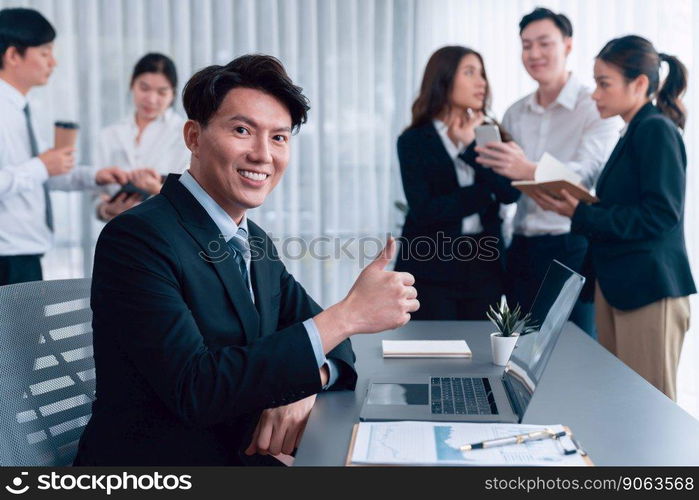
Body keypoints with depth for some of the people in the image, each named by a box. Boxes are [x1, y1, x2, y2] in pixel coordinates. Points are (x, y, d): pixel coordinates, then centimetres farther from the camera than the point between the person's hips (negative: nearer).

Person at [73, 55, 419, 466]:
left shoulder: (257, 244, 8)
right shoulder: (137, 237, -16)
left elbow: (323, 333, 11)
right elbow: (194, 390, -24)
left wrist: (305, 386, -13)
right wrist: (349, 314, -26)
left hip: (245, 456, 7)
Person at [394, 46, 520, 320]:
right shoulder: (414, 141, -2)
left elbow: (511, 193, -7)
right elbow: (424, 210, -14)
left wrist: (470, 145, -13)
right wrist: (485, 192, -7)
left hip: (484, 267, 3)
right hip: (431, 270, -3)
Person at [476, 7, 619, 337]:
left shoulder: (596, 107, -5)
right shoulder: (515, 114, 12)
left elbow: (585, 174, -21)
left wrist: (529, 171, -37)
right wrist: (476, 147, -2)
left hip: (572, 248, -5)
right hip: (523, 248, 5)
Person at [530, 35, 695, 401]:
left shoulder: (657, 130, -11)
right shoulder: (633, 133, 16)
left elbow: (661, 215, -19)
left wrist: (582, 215, -19)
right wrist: (571, 204, 3)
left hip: (649, 288, -9)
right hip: (616, 285, 9)